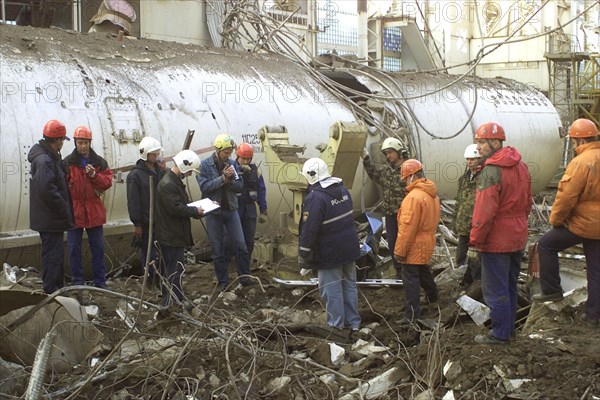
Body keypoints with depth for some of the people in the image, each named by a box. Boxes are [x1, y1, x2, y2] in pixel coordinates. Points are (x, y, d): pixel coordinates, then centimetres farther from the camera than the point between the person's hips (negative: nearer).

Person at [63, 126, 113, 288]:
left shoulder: (100, 162, 7)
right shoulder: (68, 162, -1)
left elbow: (108, 181, -1)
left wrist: (94, 175, -17)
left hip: (94, 211, 2)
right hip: (74, 211, -2)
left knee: (98, 247, 8)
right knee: (74, 248, 4)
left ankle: (100, 282, 17)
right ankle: (77, 282, 15)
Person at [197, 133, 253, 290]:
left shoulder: (231, 164, 1)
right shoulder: (204, 165, -7)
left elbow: (239, 187, 0)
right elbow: (204, 186, -18)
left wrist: (230, 180, -19)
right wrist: (223, 178, -23)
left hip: (231, 209, 2)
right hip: (214, 211, -2)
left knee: (241, 245, 0)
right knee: (218, 249, 6)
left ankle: (244, 276, 13)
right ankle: (223, 281, 17)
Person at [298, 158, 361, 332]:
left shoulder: (315, 198, -22)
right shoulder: (343, 189, 4)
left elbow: (309, 229, -22)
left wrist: (303, 255, -14)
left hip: (330, 252, -8)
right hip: (350, 247, 8)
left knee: (332, 289, 4)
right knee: (349, 285, 17)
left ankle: (336, 325, 12)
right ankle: (353, 323, 26)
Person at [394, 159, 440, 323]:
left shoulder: (414, 196, -23)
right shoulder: (432, 194, 6)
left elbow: (407, 227, -24)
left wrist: (400, 250, -19)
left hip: (415, 246, -9)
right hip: (427, 242, 9)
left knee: (410, 277, -3)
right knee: (423, 270, 29)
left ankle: (412, 314, 0)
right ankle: (432, 296, 49)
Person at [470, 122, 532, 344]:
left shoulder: (491, 171, -20)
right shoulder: (520, 166, 8)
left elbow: (485, 211, -22)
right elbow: (528, 202, 15)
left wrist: (476, 238, -14)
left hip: (496, 240, -9)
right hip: (518, 238, 9)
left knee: (495, 290, 1)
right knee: (510, 286, 20)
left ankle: (500, 334, 8)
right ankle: (509, 327, 30)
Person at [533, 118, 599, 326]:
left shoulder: (581, 162, -20)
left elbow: (567, 197, -20)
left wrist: (556, 220, -5)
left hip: (581, 223, -8)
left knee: (546, 245, 11)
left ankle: (551, 289, 13)